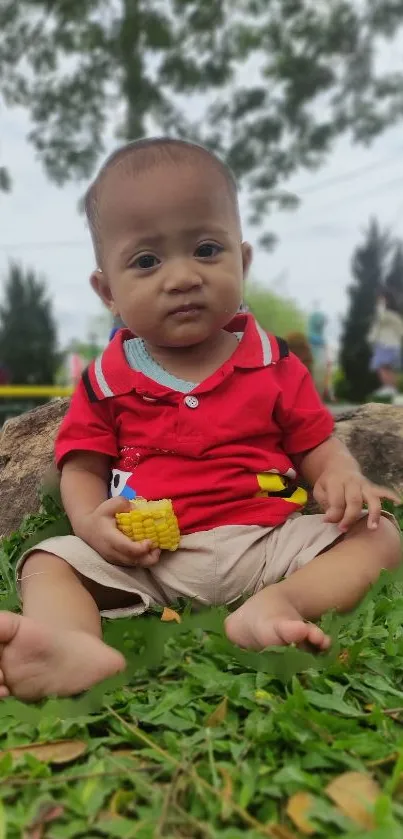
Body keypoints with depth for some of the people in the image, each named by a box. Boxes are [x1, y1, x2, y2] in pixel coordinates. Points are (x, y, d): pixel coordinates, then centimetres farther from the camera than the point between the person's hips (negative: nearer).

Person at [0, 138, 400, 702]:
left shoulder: (272, 363, 4)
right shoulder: (108, 379, 4)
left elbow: (316, 444, 8)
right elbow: (83, 466, 8)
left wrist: (342, 479, -15)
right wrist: (91, 521, -14)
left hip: (267, 539, 1)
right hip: (143, 556, 0)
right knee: (49, 563, -16)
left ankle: (279, 604, -38)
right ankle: (81, 649, -45)